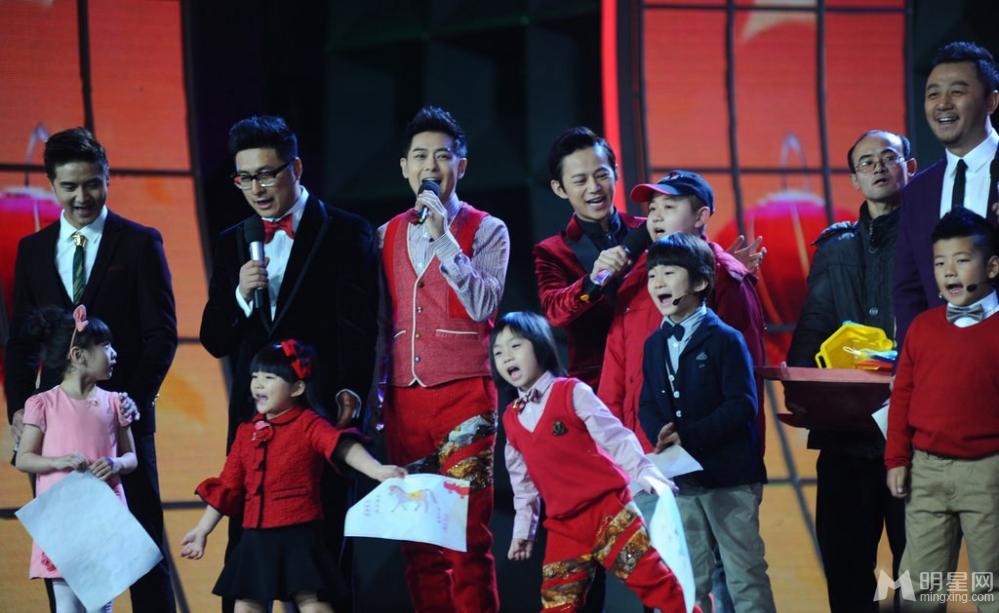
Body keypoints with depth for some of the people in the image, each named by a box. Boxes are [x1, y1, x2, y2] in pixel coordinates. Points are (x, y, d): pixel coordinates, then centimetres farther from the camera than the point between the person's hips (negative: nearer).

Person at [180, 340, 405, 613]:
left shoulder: (308, 424, -5)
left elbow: (342, 446, -24)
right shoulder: (247, 431, 12)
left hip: (298, 533, -6)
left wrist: (377, 470, -41)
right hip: (255, 537, 6)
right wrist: (202, 530, 19)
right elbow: (227, 487, 18)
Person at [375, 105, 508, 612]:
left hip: (464, 395, -4)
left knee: (468, 536, -9)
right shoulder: (387, 237, 14)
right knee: (418, 540, 3)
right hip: (403, 399, 4)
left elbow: (482, 304, -11)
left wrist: (442, 237, -15)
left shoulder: (486, 231, 4)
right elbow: (379, 324, 17)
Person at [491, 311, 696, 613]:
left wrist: (643, 472, -24)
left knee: (650, 576, -11)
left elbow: (614, 434, -12)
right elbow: (522, 480, 21)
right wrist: (523, 528, 22)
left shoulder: (571, 392, -6)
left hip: (606, 508, -5)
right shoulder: (511, 419, 11)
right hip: (564, 525, 5)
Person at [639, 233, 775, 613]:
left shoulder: (724, 339, -9)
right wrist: (661, 436, -14)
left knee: (744, 572, -2)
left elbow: (742, 404, -16)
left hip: (730, 474, -6)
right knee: (691, 578, 11)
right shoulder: (655, 345, 10)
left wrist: (688, 435, -22)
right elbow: (647, 406, 8)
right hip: (680, 477, 6)